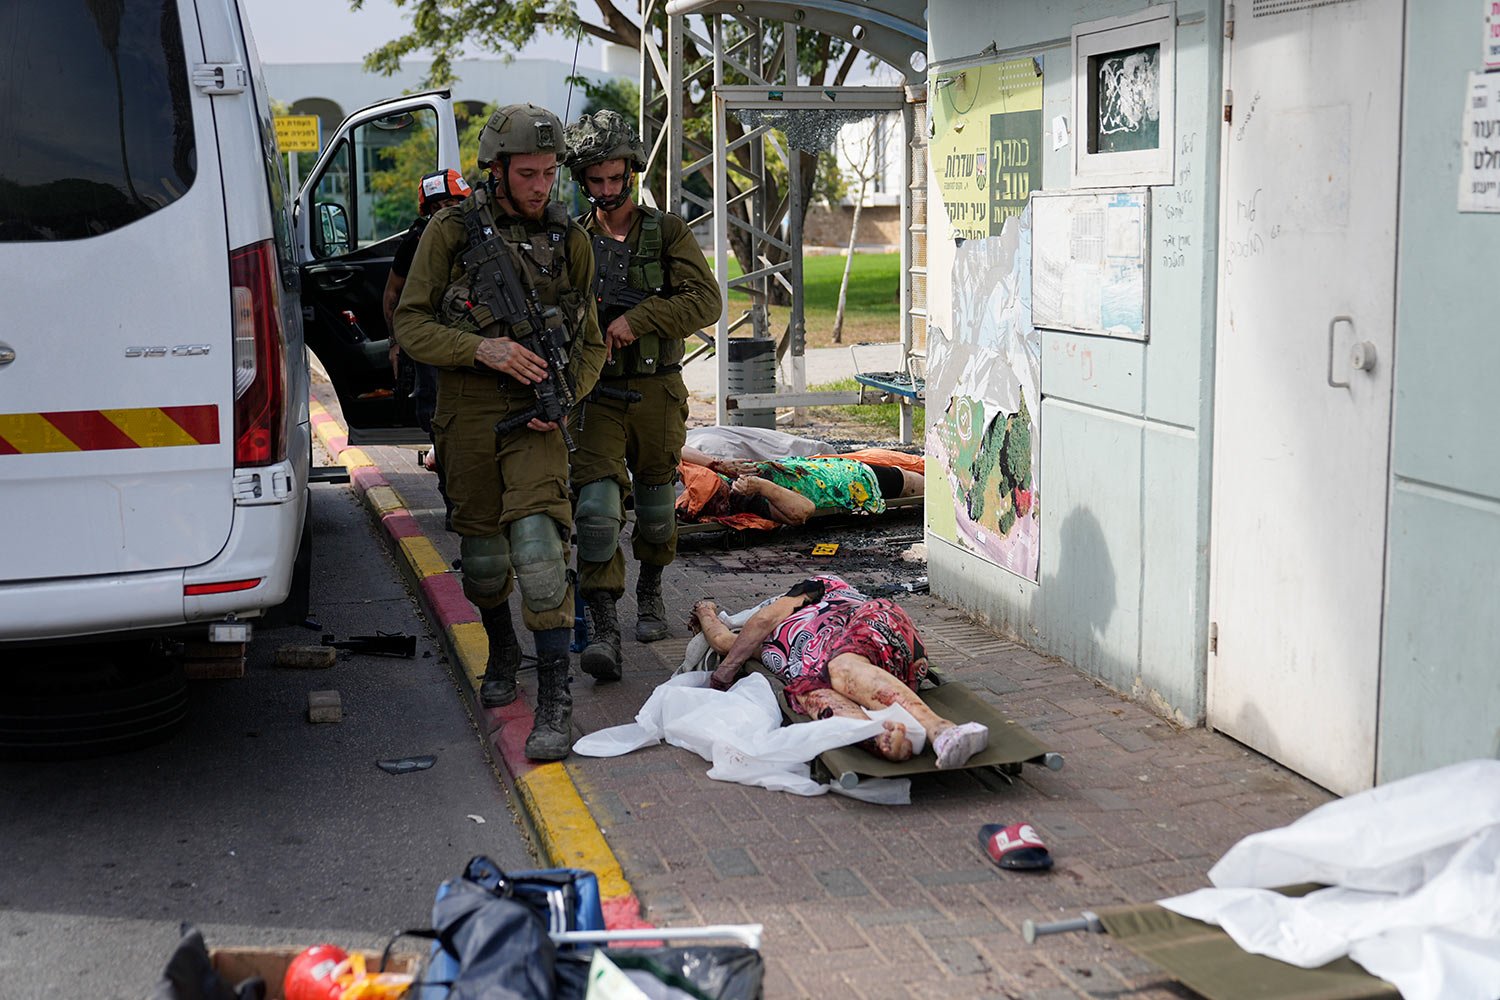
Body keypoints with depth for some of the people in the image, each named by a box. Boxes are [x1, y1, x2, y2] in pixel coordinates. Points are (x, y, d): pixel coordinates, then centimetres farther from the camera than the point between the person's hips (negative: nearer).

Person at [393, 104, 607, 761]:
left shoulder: (568, 240, 4)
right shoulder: (451, 231, -2)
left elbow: (592, 342, 11)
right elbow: (410, 324, -3)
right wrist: (480, 348, -19)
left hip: (535, 417, 0)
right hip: (467, 415, 1)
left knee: (538, 543, -17)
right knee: (482, 554, 11)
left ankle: (555, 702, -14)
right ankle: (502, 655, 41)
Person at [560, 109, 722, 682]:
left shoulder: (666, 231, 3)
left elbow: (705, 302, -9)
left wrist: (638, 319, -18)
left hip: (657, 392, 1)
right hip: (597, 394, 0)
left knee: (655, 502, 14)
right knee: (597, 503, -15)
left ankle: (650, 594, 38)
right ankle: (603, 627, -16)